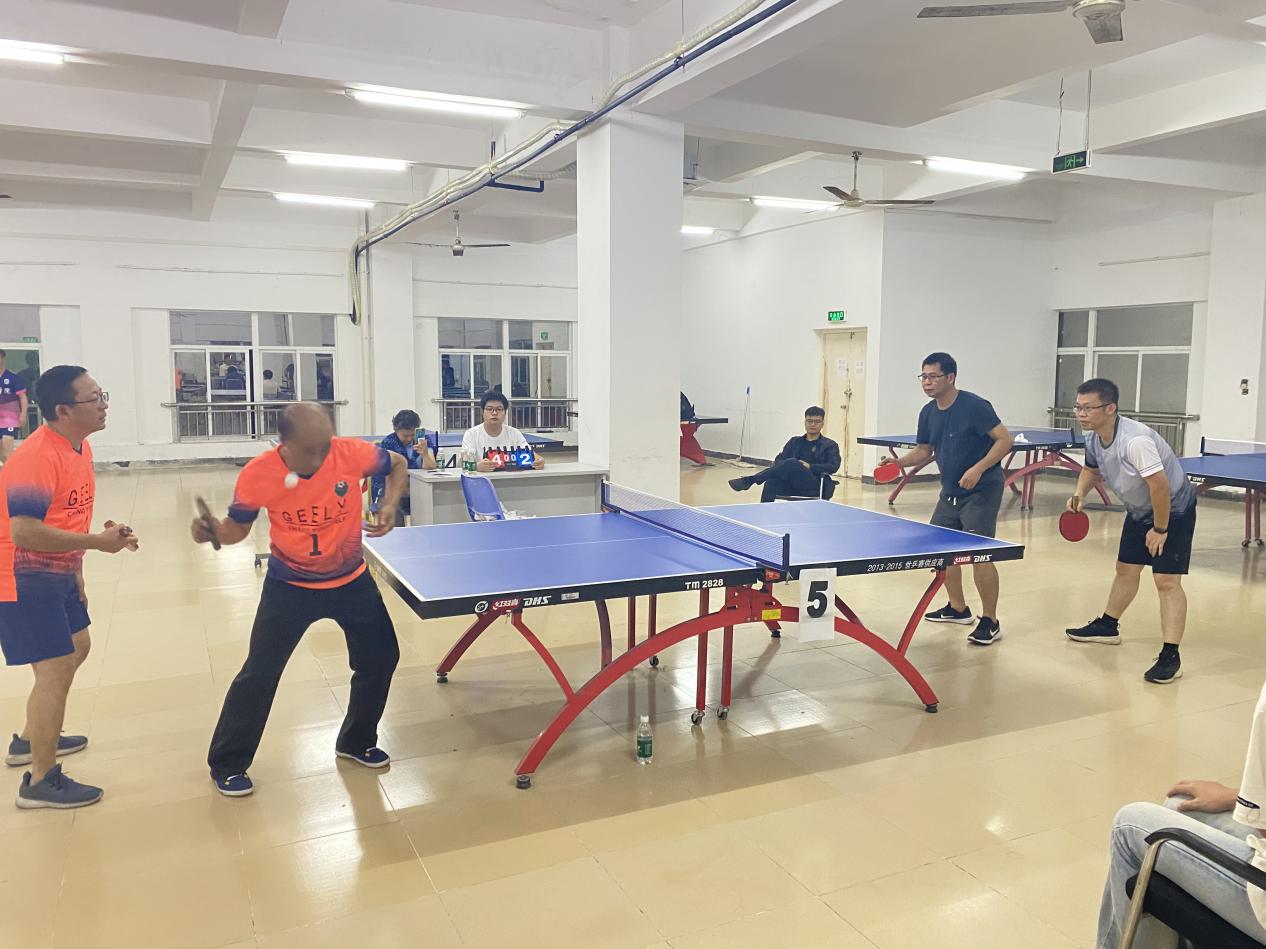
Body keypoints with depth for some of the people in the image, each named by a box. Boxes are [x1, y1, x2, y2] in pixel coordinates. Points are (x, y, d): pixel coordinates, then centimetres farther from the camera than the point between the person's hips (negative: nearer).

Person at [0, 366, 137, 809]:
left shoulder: (80, 447, 5)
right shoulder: (36, 457, -25)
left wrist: (75, 572, 18)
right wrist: (97, 541, -27)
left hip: (57, 576, 10)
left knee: (77, 648, 24)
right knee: (55, 670, -7)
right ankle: (41, 782, 7)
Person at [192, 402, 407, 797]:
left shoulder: (353, 453, -23)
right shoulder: (257, 474, -23)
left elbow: (397, 465, -2)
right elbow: (238, 527, -6)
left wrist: (389, 505, -20)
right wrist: (213, 529, -29)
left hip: (351, 580, 2)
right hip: (289, 585, -2)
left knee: (381, 658, 7)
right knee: (259, 672, -3)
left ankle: (356, 742, 31)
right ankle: (227, 765, 20)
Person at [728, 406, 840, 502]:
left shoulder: (830, 445, 12)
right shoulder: (794, 441, 23)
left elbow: (833, 466, -4)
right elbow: (779, 460, 13)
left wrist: (810, 466, -15)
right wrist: (783, 468, -11)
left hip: (815, 487, -3)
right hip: (792, 486, 4)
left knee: (792, 463, -32)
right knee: (772, 482, -32)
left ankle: (749, 480, -35)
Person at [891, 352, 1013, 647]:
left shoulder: (974, 406, -17)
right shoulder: (928, 413, 5)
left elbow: (1005, 439, -17)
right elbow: (923, 451, 14)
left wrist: (978, 469, -27)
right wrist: (899, 461, -5)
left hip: (981, 491, -8)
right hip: (950, 491, 8)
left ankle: (990, 622, 0)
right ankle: (958, 608, 30)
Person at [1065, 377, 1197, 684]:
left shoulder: (1135, 440, -36)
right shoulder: (1092, 438, -8)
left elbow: (1160, 486, -33)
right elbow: (1092, 468, 13)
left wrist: (1160, 529, -23)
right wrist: (1080, 492, -7)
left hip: (1173, 510, -8)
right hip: (1139, 511, 8)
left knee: (1167, 581, -13)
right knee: (1126, 570, 19)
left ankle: (1170, 656, -13)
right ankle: (1108, 626, 37)